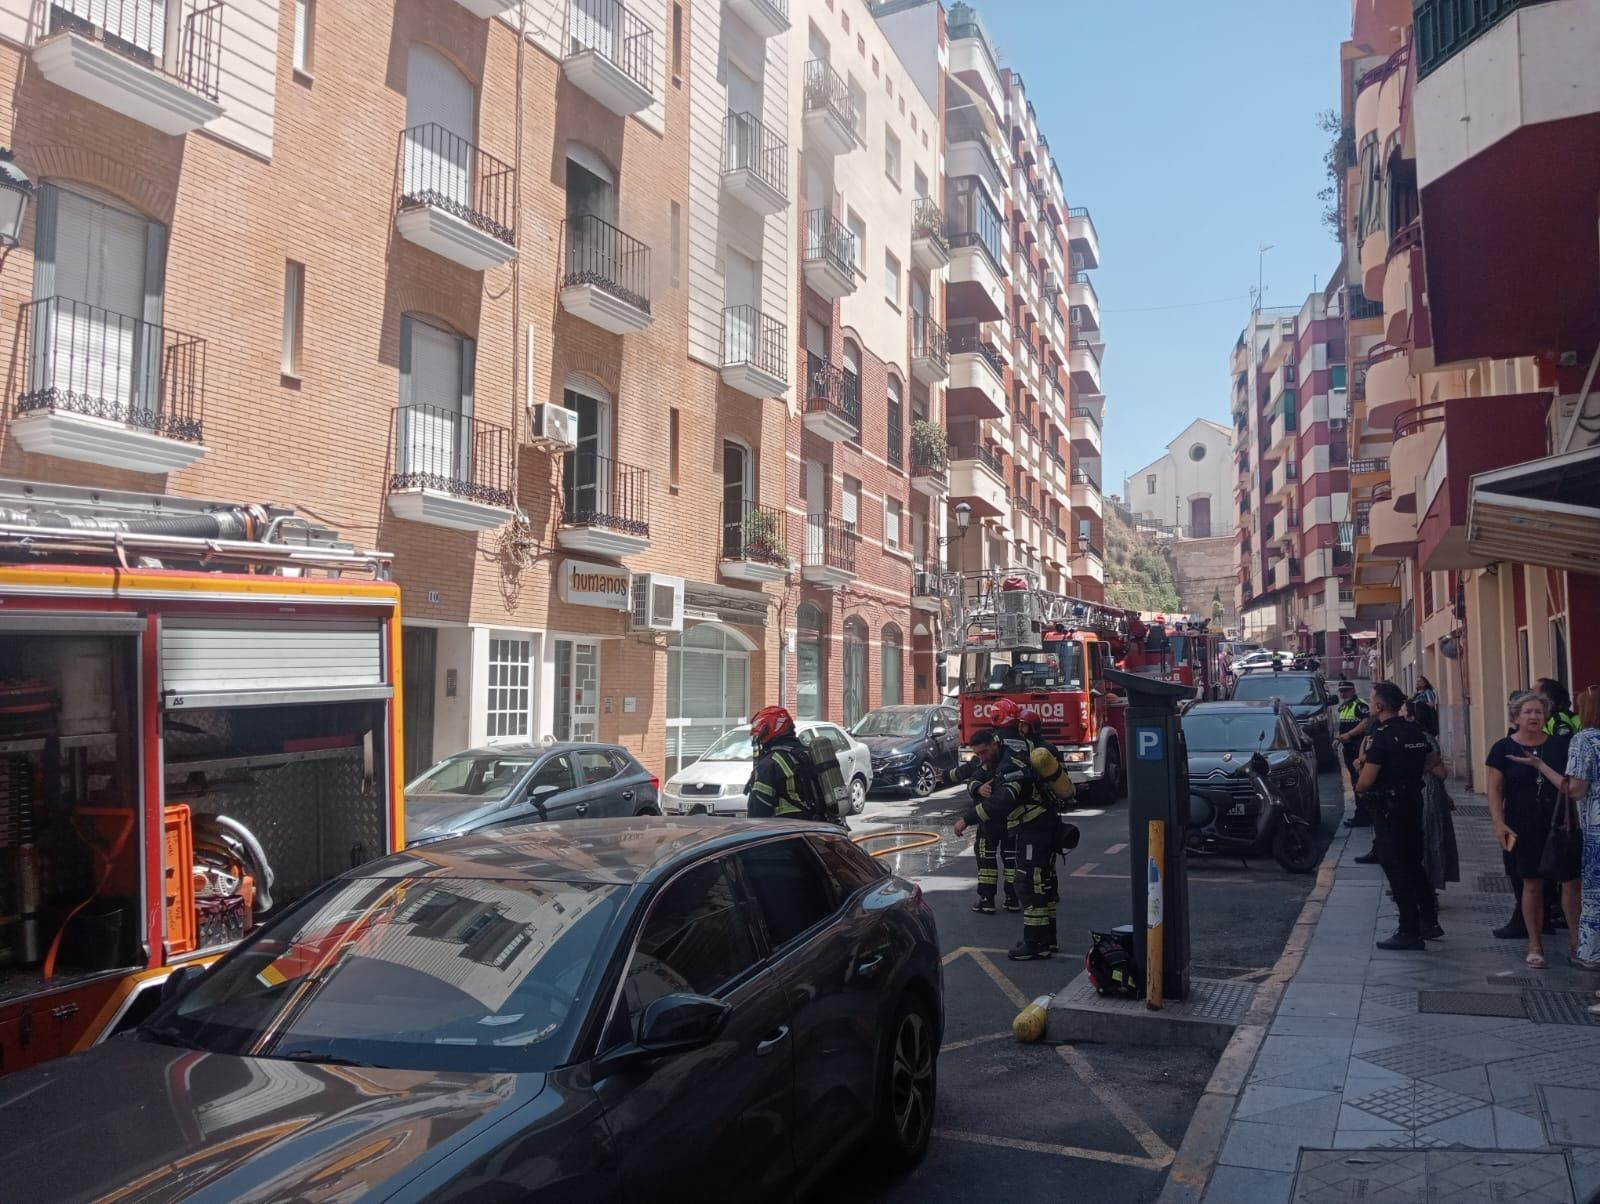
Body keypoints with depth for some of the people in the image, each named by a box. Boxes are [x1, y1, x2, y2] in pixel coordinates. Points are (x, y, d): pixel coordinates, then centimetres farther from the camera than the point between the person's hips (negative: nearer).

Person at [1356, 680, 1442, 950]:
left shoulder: (1382, 736, -20)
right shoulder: (1415, 732, 5)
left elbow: (1365, 782, -22)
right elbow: (1433, 759, 22)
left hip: (1388, 808, -8)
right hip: (1414, 803, 8)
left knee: (1395, 867, -2)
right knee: (1414, 863, 19)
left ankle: (1409, 932, 0)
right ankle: (1430, 922, 26)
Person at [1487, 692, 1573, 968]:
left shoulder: (1559, 745, 4)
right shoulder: (1504, 748, -1)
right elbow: (1495, 790, -2)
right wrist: (1499, 823, -11)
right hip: (1523, 828, -1)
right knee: (1532, 884, 1)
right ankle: (1535, 945, 11)